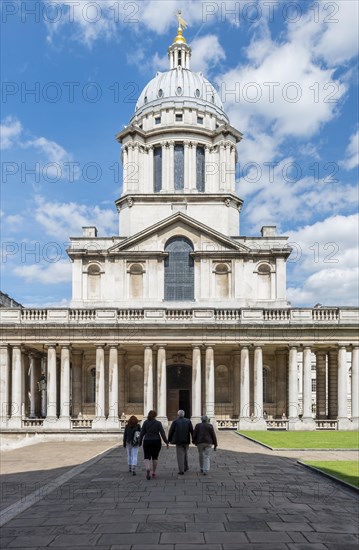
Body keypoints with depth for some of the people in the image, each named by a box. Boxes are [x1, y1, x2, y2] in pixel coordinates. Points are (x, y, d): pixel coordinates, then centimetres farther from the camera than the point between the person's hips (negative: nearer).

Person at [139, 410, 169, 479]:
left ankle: (147, 469, -26)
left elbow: (142, 433, 0)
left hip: (147, 442, 0)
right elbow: (162, 433, -8)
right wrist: (166, 442, -4)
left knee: (147, 457, 1)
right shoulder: (158, 423, -4)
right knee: (155, 457, 16)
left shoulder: (145, 422, -2)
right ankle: (153, 472, 21)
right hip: (156, 442, 0)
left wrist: (140, 442, 9)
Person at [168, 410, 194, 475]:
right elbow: (192, 431, 1)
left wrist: (169, 440, 10)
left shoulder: (175, 422, -1)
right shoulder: (188, 421, 5)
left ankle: (181, 470, -6)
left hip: (178, 441, -3)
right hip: (186, 440, 3)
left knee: (180, 455, -1)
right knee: (185, 453, 23)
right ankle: (185, 467, 30)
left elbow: (171, 431, 0)